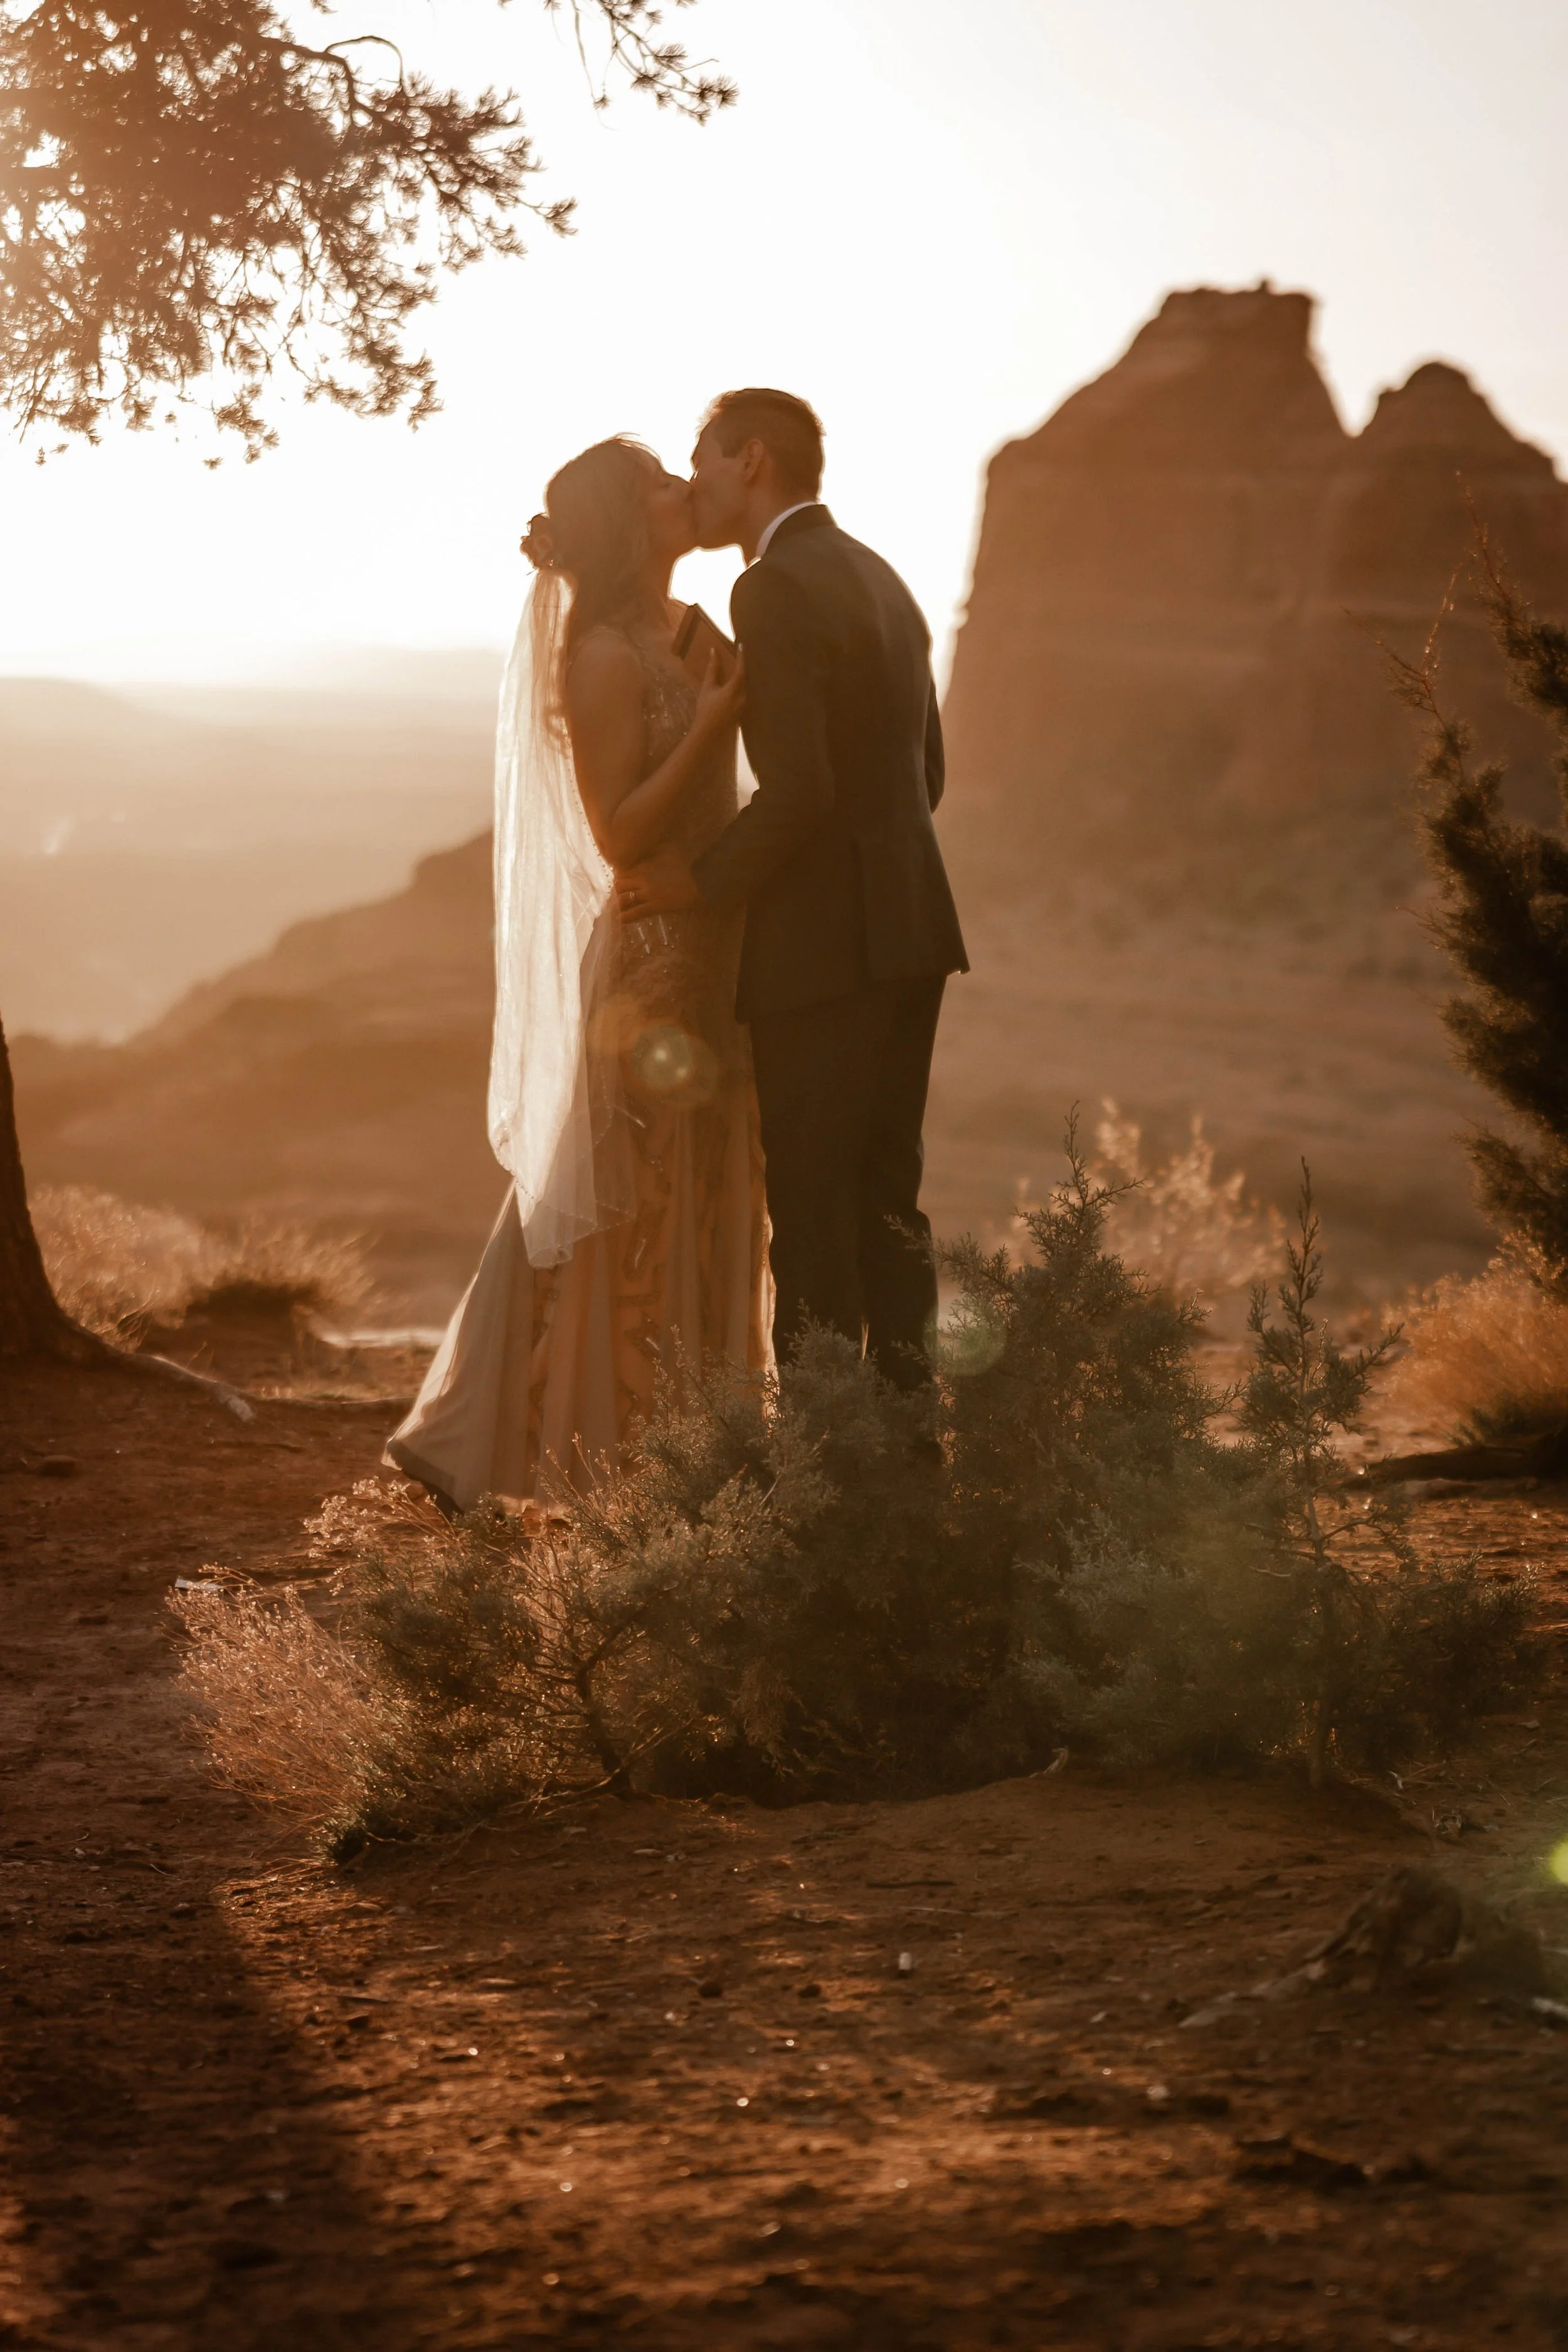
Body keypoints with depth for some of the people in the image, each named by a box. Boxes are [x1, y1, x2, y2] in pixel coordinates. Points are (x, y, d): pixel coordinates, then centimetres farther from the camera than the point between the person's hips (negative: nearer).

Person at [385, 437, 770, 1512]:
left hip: (708, 961, 9)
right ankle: (595, 1454, 7)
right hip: (646, 967, -9)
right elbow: (620, 834, -20)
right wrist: (711, 728, -24)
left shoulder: (685, 633, 11)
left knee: (705, 1209, 14)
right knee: (626, 1218, -2)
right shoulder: (603, 658, -15)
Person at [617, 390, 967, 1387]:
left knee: (811, 1208, -4)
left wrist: (705, 882, -9)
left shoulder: (776, 589, -13)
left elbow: (797, 788, -23)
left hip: (824, 947, -9)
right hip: (909, 927, 9)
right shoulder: (880, 579, 16)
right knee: (885, 1195, 13)